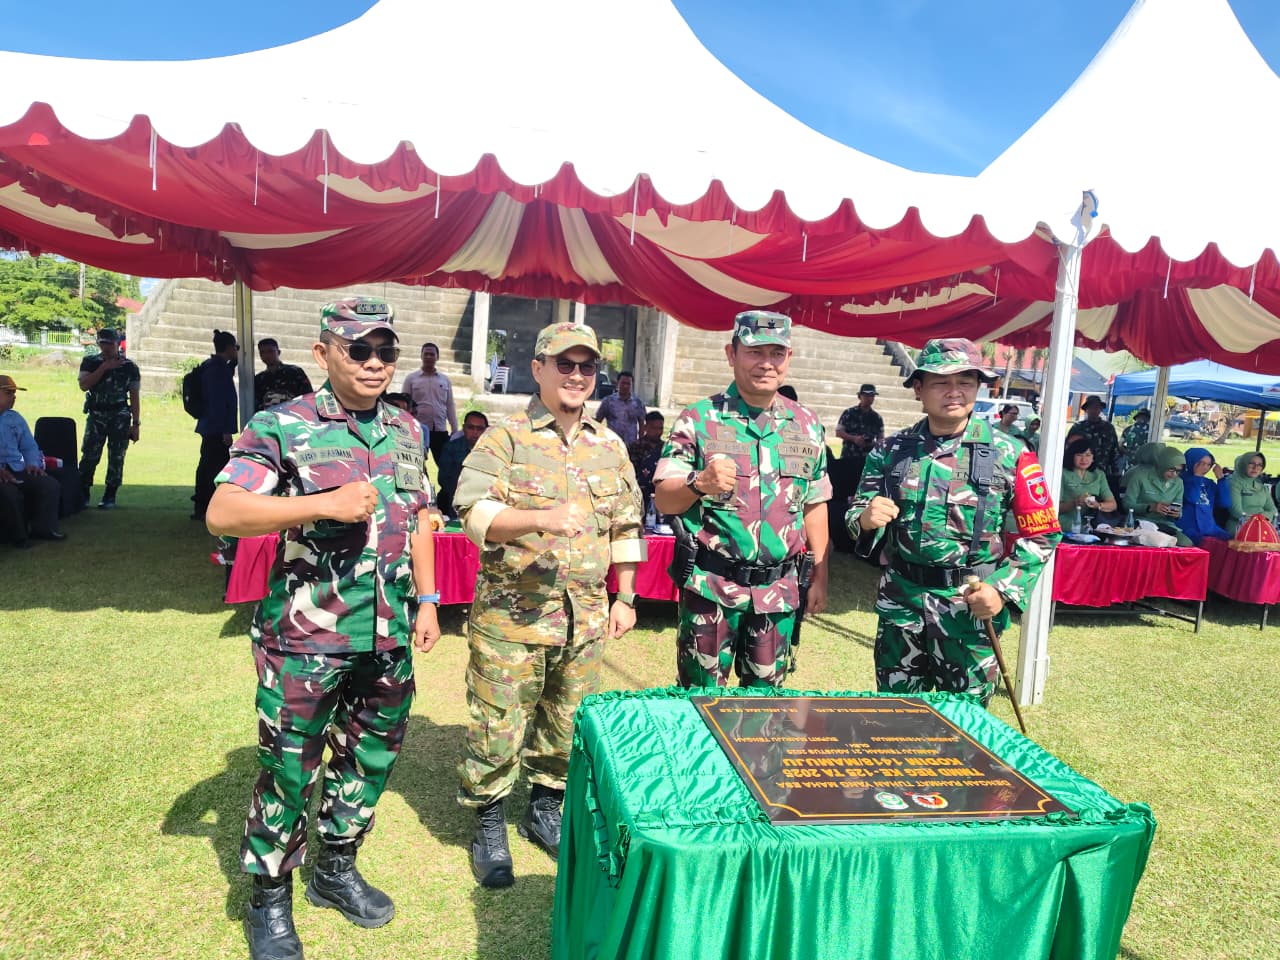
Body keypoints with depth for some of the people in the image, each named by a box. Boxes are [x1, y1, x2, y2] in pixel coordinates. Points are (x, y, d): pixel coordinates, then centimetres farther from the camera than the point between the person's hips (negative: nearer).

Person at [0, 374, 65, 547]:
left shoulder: (15, 418, 21)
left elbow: (29, 447, 24)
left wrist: (33, 464, 2)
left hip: (17, 470, 6)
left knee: (52, 485, -16)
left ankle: (43, 527, -8)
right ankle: (19, 534, -17)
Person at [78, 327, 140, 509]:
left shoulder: (129, 367, 3)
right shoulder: (90, 363, 6)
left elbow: (134, 398, 3)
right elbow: (84, 385, -10)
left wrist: (136, 424, -1)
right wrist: (104, 368, -15)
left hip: (120, 417, -1)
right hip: (96, 416, 1)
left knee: (116, 458, 0)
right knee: (89, 455, -2)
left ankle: (110, 496, 8)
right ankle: (83, 494, 10)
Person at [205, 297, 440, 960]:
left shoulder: (407, 431, 9)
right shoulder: (281, 426, -9)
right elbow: (222, 513, -17)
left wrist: (427, 600, 12)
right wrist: (327, 504, -25)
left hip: (389, 637, 6)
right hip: (305, 638, -5)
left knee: (371, 758, 18)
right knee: (288, 769, 7)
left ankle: (336, 868, 41)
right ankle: (269, 899, 30)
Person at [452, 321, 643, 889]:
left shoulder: (611, 447, 11)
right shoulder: (504, 439, -5)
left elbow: (626, 527, 17)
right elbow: (473, 511, -16)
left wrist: (625, 597, 14)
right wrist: (541, 518, -31)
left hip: (586, 615, 5)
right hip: (511, 612, -4)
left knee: (567, 724, 16)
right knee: (498, 725, 3)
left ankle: (545, 808, 38)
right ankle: (488, 825, 25)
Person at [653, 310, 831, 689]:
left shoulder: (807, 425, 8)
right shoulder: (699, 418, -5)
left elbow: (815, 507, 13)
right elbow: (663, 501, -8)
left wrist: (820, 578, 11)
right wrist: (700, 483, -29)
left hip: (779, 590, 4)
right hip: (710, 587, -3)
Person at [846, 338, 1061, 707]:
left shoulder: (1008, 455, -4)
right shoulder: (891, 451, 2)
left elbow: (1041, 535, -1)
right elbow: (856, 515, 7)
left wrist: (1003, 590, -13)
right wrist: (866, 518, -16)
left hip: (970, 606, -2)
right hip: (900, 605, 2)